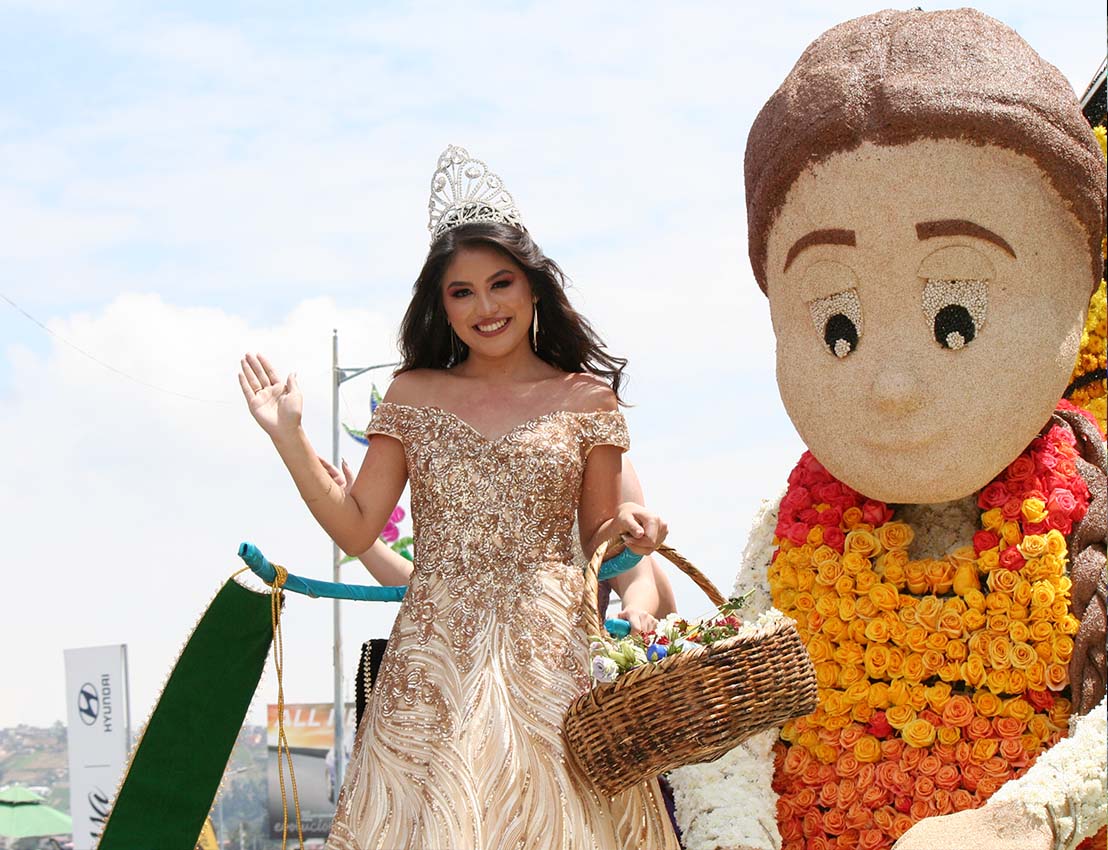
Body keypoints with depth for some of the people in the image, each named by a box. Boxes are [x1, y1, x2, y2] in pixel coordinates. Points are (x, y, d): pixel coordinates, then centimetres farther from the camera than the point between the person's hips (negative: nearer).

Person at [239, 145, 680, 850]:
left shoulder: (586, 399, 7)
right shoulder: (414, 395, 9)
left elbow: (597, 537, 11)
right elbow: (356, 527, 6)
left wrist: (625, 527, -10)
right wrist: (289, 436, 1)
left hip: (549, 655, -1)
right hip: (435, 656, 1)